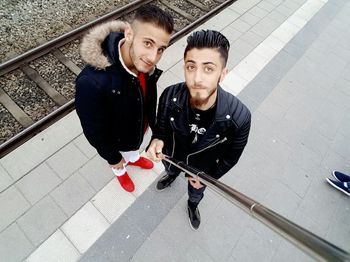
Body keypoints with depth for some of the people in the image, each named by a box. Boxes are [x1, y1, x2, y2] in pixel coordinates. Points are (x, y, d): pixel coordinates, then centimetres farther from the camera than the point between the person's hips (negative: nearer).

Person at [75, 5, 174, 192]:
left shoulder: (145, 63, -25)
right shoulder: (91, 82, -43)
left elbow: (150, 96, -4)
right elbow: (94, 131, -27)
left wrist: (152, 122, 10)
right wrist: (113, 157, -12)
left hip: (139, 127, 4)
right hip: (116, 139, -4)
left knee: (134, 147, 37)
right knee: (119, 160, 31)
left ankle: (134, 159, 71)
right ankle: (120, 171, 66)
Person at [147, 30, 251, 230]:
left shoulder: (239, 116, -38)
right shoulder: (170, 96, -34)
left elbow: (232, 156, -17)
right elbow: (161, 125, -12)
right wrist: (157, 140, -33)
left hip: (202, 168, 0)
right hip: (172, 156, 1)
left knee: (196, 192, 35)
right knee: (171, 170, 39)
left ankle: (193, 206, 73)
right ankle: (171, 176, 78)